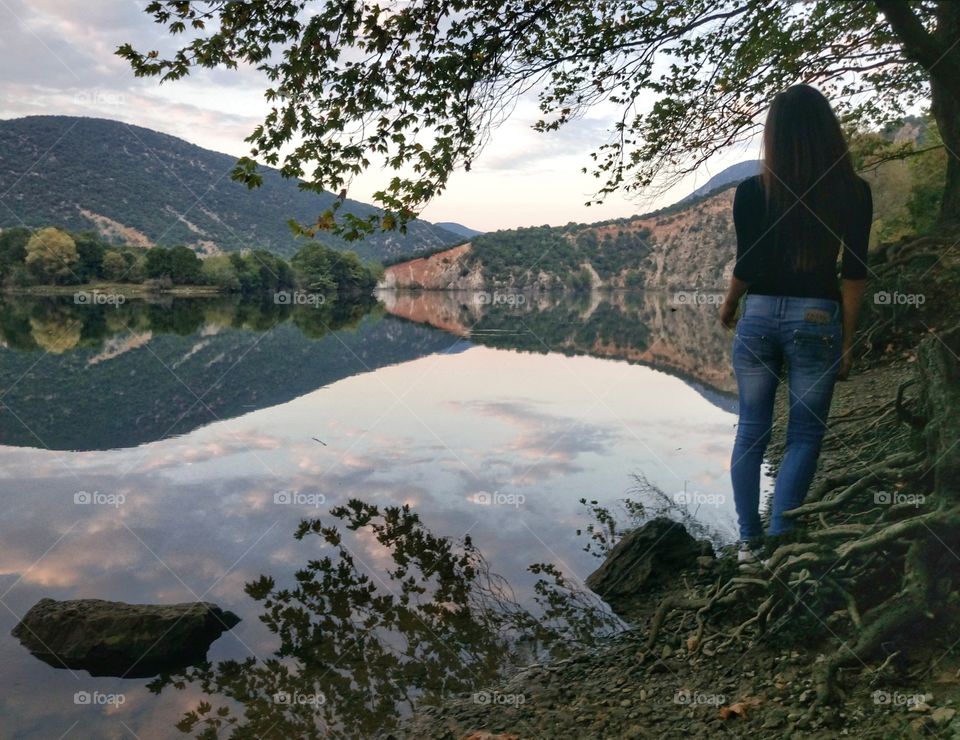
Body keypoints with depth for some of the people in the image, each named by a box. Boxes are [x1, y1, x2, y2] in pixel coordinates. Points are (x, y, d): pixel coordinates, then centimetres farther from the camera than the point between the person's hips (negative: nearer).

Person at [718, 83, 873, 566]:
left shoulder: (752, 191, -4)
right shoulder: (853, 192, -3)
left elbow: (747, 264, -3)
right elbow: (854, 272, -4)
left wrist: (727, 307, 15)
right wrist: (847, 340, 3)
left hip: (758, 316, 1)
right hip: (817, 318, -1)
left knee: (751, 430, 12)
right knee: (804, 433, 9)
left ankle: (748, 540, 16)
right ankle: (778, 535, 1)